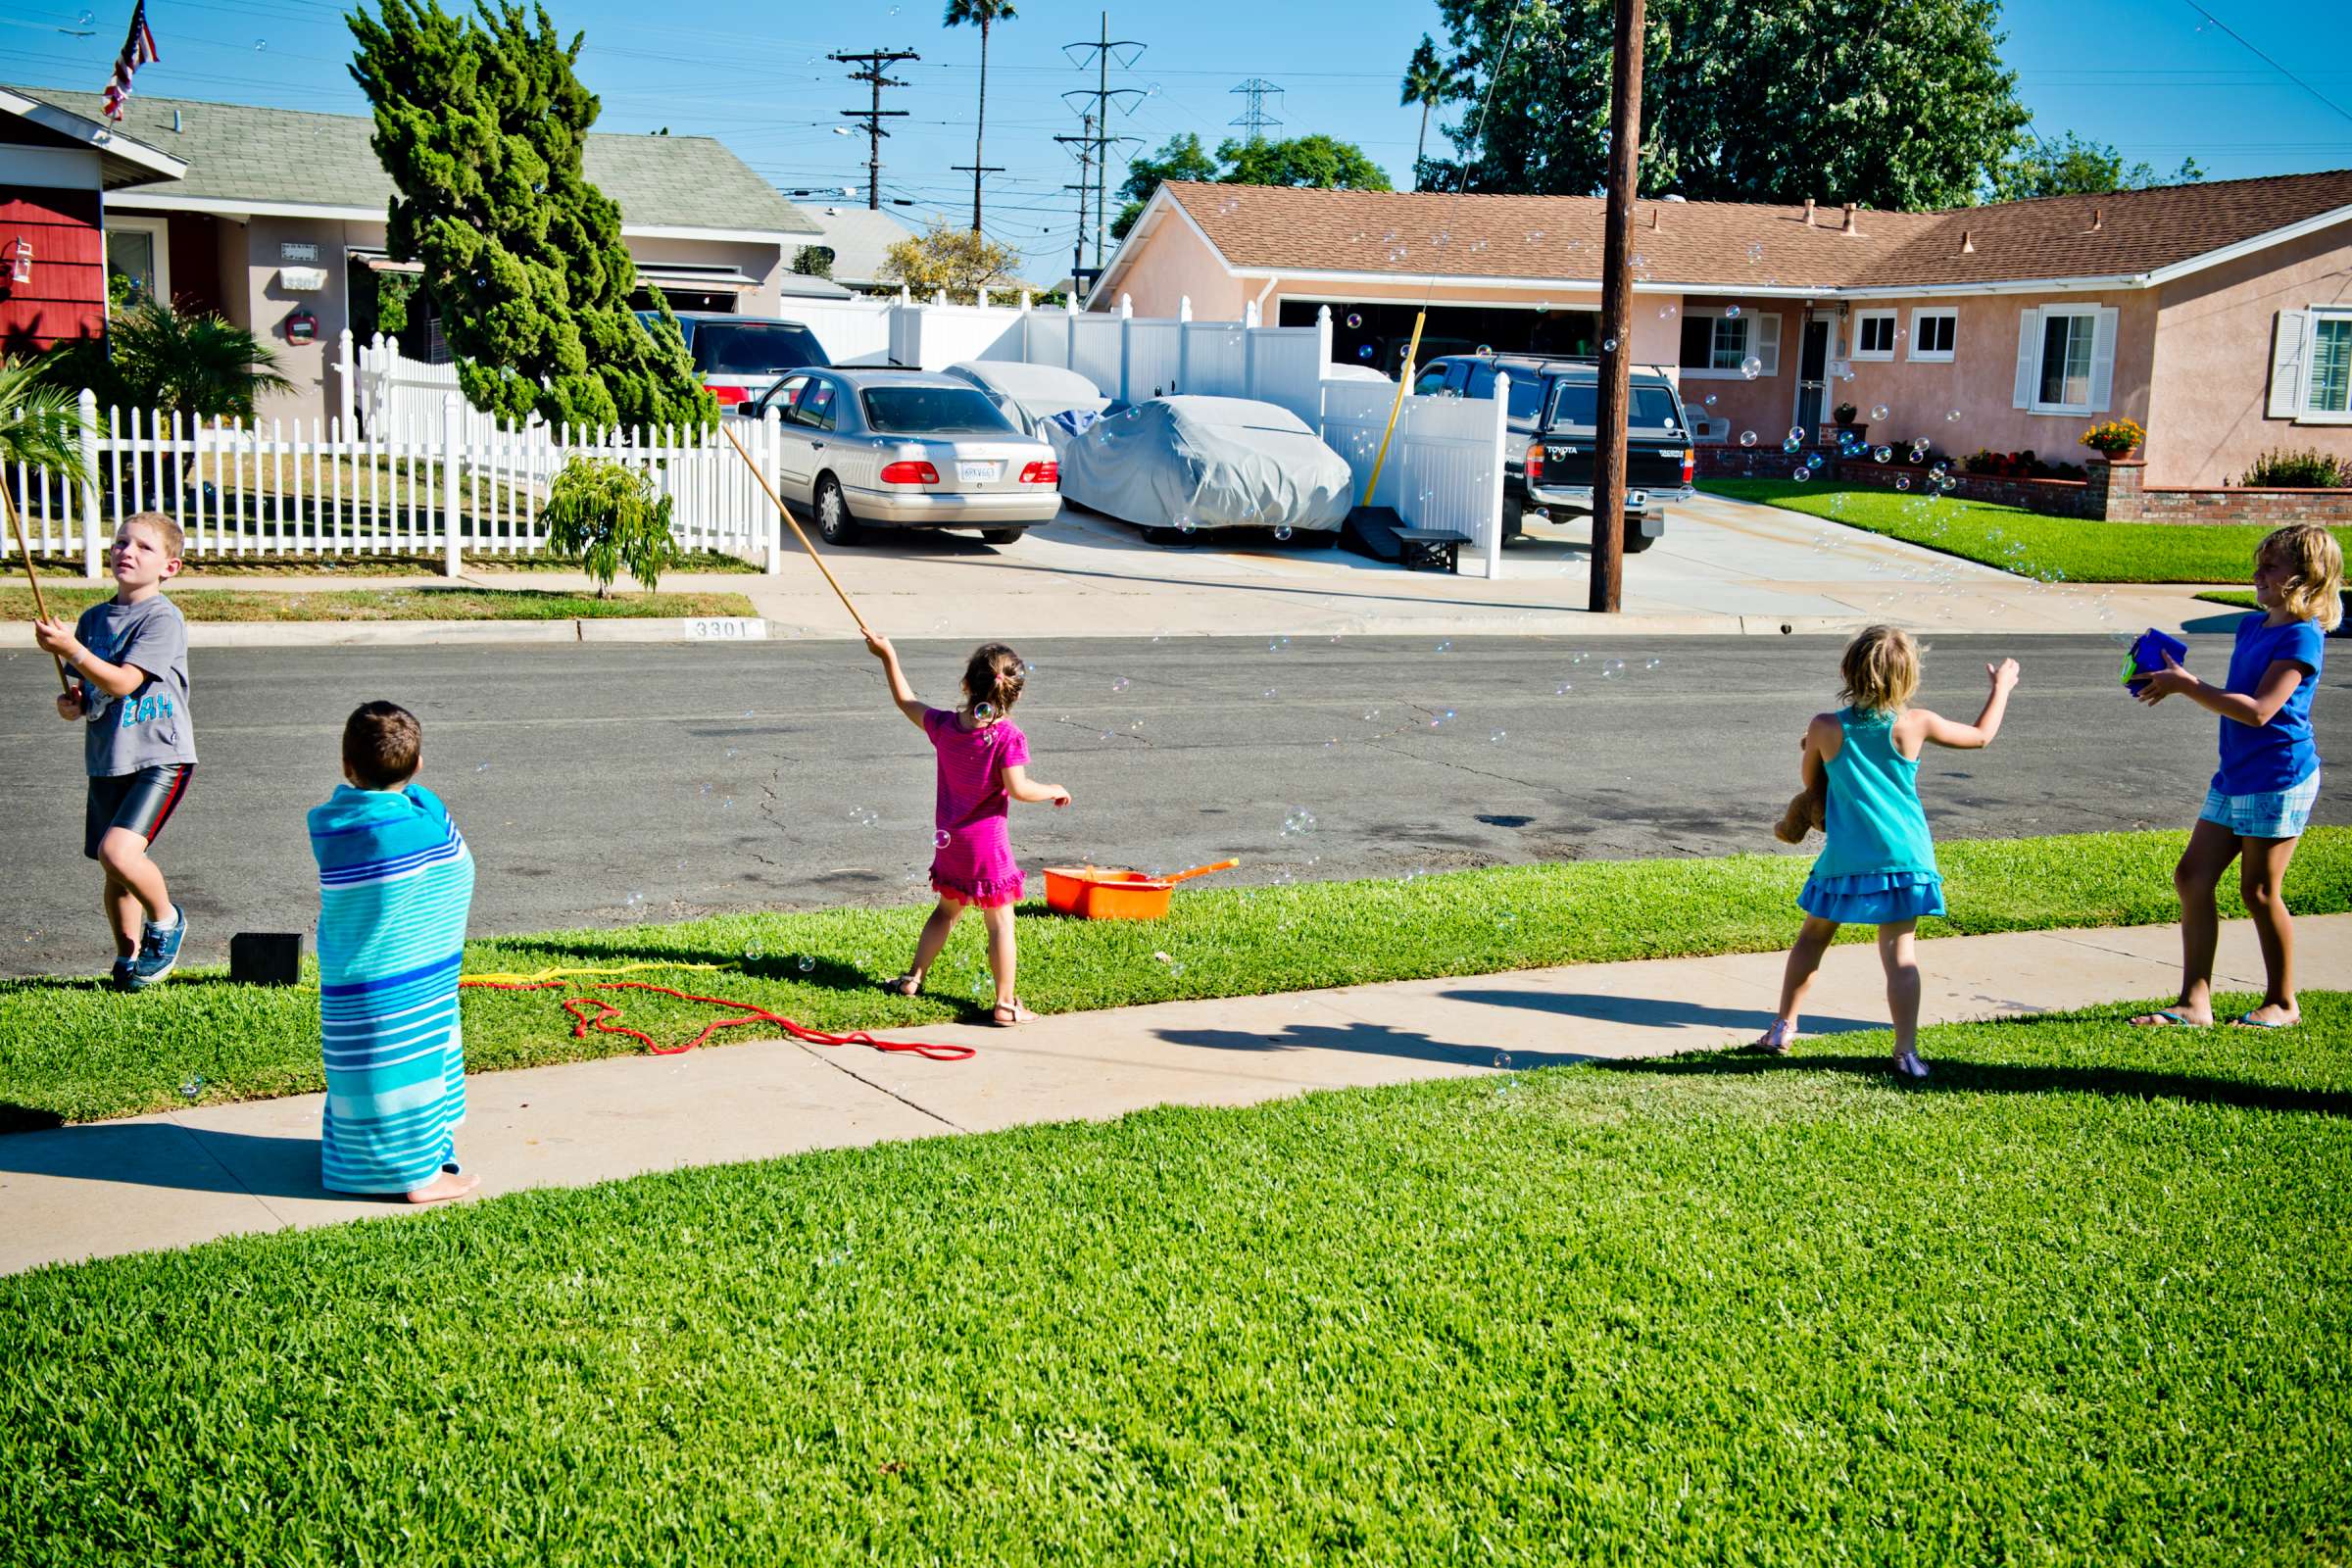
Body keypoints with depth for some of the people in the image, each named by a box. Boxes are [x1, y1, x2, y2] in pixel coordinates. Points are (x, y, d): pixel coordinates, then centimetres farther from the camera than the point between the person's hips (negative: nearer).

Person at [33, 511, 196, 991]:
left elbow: (122, 682, -19)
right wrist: (71, 703, -1)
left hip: (160, 757, -7)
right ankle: (129, 959, 28)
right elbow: (84, 691, 20)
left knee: (118, 852, -22)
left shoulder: (163, 618, -10)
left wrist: (70, 649, -26)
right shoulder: (93, 618, 12)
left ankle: (166, 921, 4)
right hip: (107, 760, 7)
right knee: (116, 873, 11)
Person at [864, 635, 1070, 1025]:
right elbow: (1018, 788, -22)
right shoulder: (1008, 736, -17)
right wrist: (1053, 791, -4)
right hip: (987, 841, -6)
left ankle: (913, 978, 35)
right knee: (1000, 922, 2)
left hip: (949, 840, 6)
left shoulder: (944, 724, -2)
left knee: (948, 910, 26)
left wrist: (888, 657, 23)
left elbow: (906, 701, 13)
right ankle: (1005, 1004, 1)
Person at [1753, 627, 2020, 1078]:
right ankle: (1906, 1051, -6)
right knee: (1899, 950, 0)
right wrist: (2001, 687, 28)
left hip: (1846, 859, 0)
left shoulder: (1825, 728, -6)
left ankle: (1783, 1028, 21)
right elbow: (1981, 735, 13)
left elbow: (1811, 782, 11)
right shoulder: (1915, 724, -4)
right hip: (1903, 856, 0)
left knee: (1813, 936, 17)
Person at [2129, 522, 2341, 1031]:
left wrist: (2186, 686, -19)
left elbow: (2259, 710, -23)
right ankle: (2195, 1002, 8)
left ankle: (2282, 1003, 17)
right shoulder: (2252, 626, 13)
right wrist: (2179, 682, 7)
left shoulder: (2302, 637, -14)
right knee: (2192, 876, 4)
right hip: (2235, 776, 9)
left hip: (2278, 779, -9)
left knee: (2259, 890, 0)